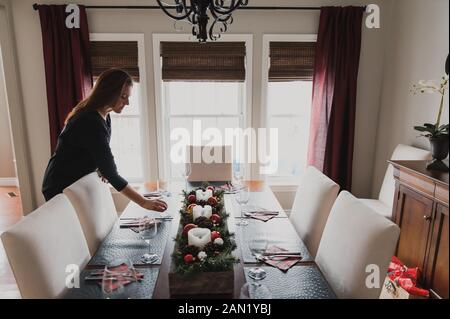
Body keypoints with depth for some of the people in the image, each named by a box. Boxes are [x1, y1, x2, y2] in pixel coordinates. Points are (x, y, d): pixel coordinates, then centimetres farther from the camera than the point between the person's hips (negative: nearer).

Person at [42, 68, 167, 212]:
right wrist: (144, 202, -28)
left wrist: (103, 168, -9)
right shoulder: (90, 122, -28)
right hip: (60, 188, -8)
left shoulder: (104, 117, 0)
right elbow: (111, 173, -29)